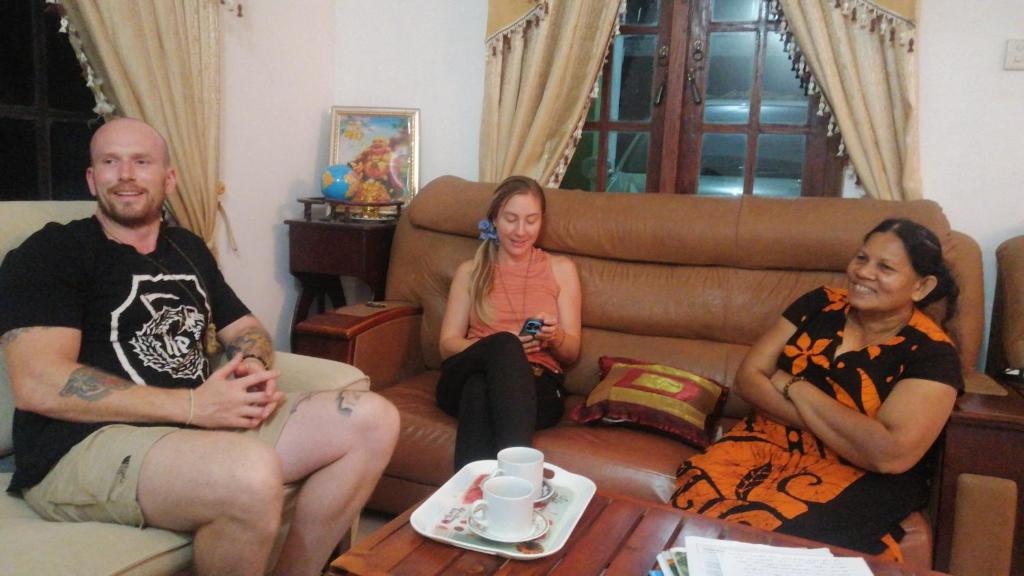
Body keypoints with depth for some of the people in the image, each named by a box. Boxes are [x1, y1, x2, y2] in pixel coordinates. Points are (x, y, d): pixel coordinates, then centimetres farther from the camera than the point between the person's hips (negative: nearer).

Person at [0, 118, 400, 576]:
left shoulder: (189, 249, 21)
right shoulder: (51, 252, -1)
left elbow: (244, 329, 26)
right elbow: (37, 384, -14)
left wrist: (254, 366, -1)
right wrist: (191, 404, -18)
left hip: (205, 424, 7)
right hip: (86, 443, -7)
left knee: (372, 420, -6)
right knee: (252, 475, -38)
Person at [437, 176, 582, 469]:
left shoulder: (561, 269, 16)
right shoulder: (470, 271, 18)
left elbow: (572, 351, 13)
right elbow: (448, 345, 9)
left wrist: (554, 337, -13)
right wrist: (502, 345, -12)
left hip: (537, 385, 0)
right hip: (465, 380, 1)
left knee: (480, 388, -38)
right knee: (503, 343, -37)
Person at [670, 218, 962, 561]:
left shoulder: (931, 354, -6)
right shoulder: (819, 304, 6)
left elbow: (890, 454, -20)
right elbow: (748, 377, 2)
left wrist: (793, 386, -12)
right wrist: (835, 427, -13)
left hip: (860, 476, -3)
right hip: (772, 440, 4)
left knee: (763, 537, -33)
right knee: (694, 499, -28)